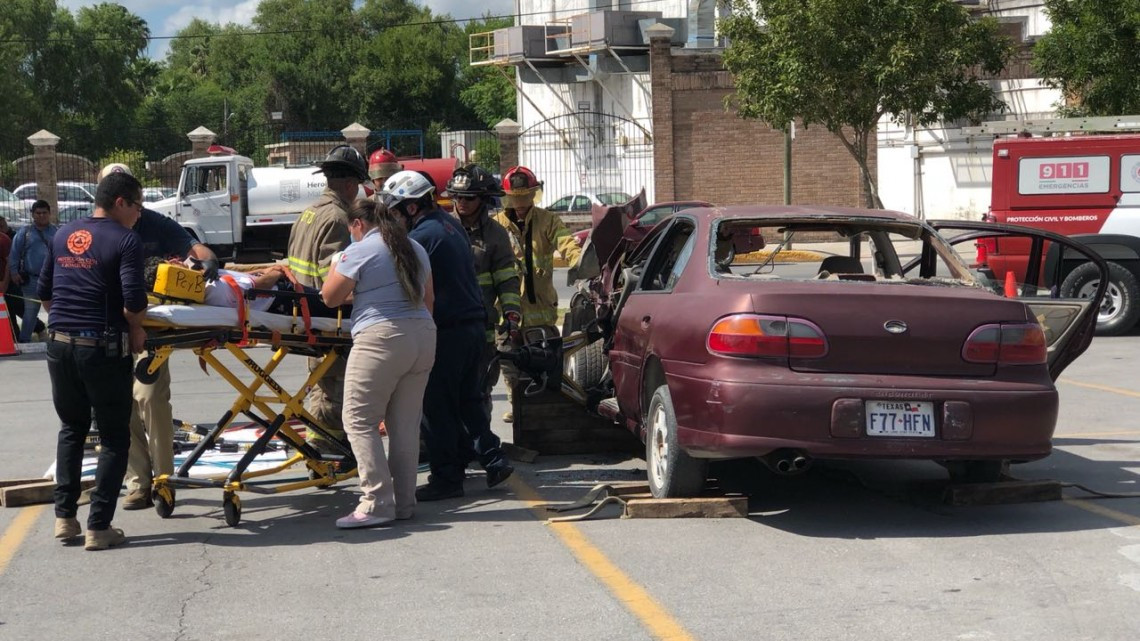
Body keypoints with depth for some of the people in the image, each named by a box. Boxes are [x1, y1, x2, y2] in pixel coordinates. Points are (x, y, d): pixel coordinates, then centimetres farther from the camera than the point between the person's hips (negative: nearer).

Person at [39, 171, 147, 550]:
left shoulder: (63, 236, 11)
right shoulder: (126, 241, -9)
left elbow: (44, 292, 16)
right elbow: (133, 301, -18)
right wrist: (137, 331, 0)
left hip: (60, 345, 6)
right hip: (103, 348, -6)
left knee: (71, 429, 22)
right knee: (114, 437, 5)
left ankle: (64, 517, 20)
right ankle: (99, 527, 2)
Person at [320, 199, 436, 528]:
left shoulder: (360, 251, -5)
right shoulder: (415, 249, 16)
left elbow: (330, 297, 0)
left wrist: (336, 266, 15)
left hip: (381, 340, -7)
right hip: (423, 337, 7)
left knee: (360, 421, -2)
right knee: (406, 424, 10)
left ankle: (377, 502, -9)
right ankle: (404, 501, 13)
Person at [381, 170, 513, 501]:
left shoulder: (424, 235, -16)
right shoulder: (451, 225, 14)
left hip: (447, 331, -9)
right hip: (473, 322, 9)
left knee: (437, 406, -1)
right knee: (468, 398, 18)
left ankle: (447, 477, 3)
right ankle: (493, 461, 18)